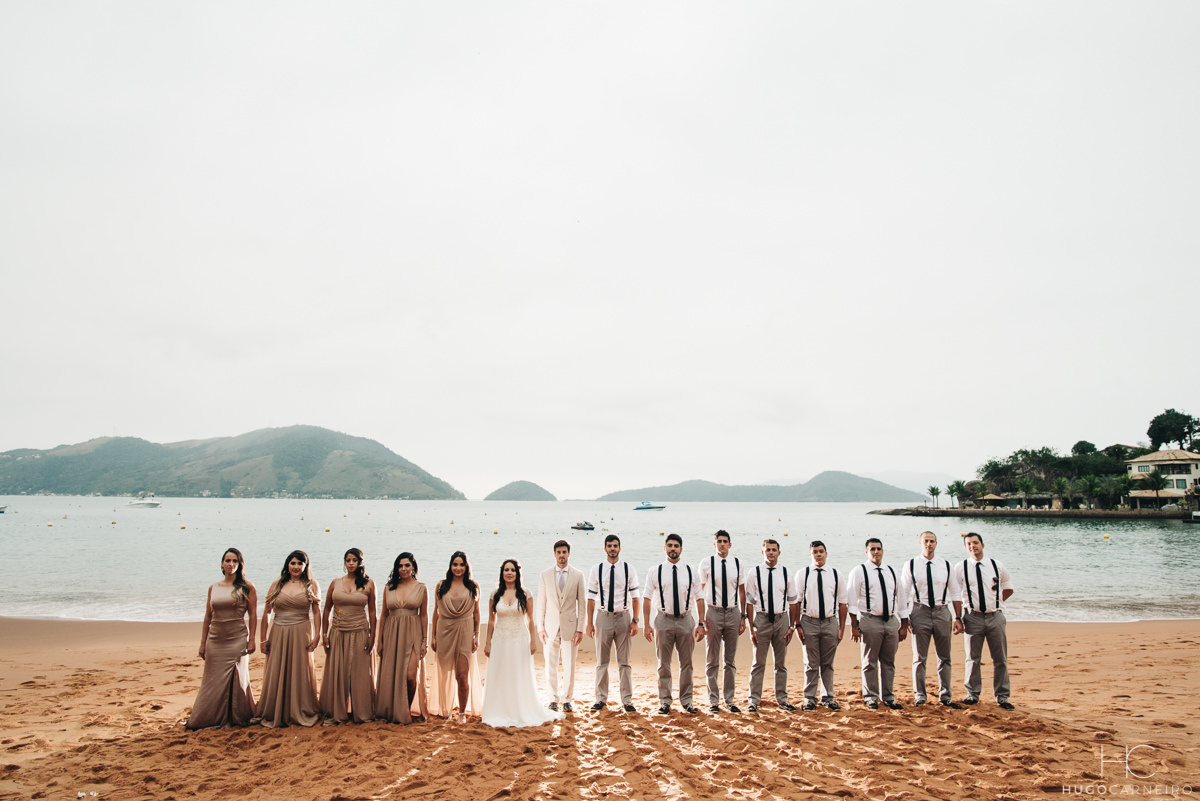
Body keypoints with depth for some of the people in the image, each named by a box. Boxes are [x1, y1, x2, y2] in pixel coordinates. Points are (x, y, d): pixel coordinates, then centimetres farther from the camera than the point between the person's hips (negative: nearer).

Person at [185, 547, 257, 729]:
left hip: (237, 640, -3)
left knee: (236, 679, 2)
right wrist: (202, 643, 9)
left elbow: (253, 615, -4)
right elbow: (208, 616, 12)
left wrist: (251, 640, -10)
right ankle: (210, 718, 19)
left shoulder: (246, 587, -2)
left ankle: (237, 718, 15)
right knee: (213, 680, 6)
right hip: (215, 641, 3)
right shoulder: (213, 588, 9)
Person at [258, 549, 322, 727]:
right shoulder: (277, 584, 4)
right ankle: (274, 715, 21)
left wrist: (317, 636, -6)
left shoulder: (311, 585, 2)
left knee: (300, 672, 4)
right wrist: (264, 638, 2)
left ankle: (303, 713, 19)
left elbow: (316, 612, 1)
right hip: (278, 633, 1)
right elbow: (266, 612, 5)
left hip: (301, 633, -1)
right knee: (276, 674, 6)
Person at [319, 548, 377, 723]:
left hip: (360, 633, -2)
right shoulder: (335, 583, 4)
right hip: (337, 634, 2)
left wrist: (372, 636, -3)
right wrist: (324, 634, 4)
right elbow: (327, 610, 9)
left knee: (359, 673, 5)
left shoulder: (368, 584, -1)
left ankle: (360, 712, 19)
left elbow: (372, 611, 1)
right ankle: (336, 712, 21)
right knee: (336, 673, 7)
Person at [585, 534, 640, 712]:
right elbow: (591, 598, 3)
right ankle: (601, 698, 19)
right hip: (603, 617, 0)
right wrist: (589, 623, 1)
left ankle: (627, 699, 15)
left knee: (624, 662, 5)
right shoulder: (596, 570, 2)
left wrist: (635, 621, -4)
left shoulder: (628, 569, 2)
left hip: (623, 617, 0)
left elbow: (635, 597, 3)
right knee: (602, 661, 7)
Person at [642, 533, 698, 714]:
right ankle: (664, 701, 18)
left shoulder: (690, 572, 5)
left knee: (686, 663, 8)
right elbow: (646, 599, 1)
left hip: (685, 620, 1)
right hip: (664, 620, -1)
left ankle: (686, 701, 20)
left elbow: (699, 598, 6)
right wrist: (647, 625, -4)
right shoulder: (655, 572, 1)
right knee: (664, 664, 6)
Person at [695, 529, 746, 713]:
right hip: (713, 612, -2)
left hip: (733, 613, 2)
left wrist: (743, 616, 7)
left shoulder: (737, 563, 4)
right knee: (712, 660, 4)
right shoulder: (706, 564, -3)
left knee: (730, 660, 9)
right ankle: (713, 701, 14)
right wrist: (701, 620, -7)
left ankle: (729, 700, 18)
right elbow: (699, 594, -2)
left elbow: (742, 591, 11)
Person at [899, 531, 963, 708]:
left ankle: (945, 696, 20)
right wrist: (905, 617, -5)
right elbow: (903, 594, 2)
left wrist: (958, 618, 3)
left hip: (942, 612, 2)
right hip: (920, 612, -2)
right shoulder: (910, 565, 1)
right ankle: (919, 696, 14)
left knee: (944, 657, 9)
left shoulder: (946, 566, 7)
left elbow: (956, 593, 9)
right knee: (919, 657, 3)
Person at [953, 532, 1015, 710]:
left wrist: (997, 601, 7)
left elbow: (1008, 587, 20)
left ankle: (1002, 696, 17)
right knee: (973, 658, 6)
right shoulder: (960, 568, 0)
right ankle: (973, 694, 17)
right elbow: (956, 595, 2)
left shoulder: (996, 566, 5)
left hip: (995, 616, 1)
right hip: (973, 617, -1)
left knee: (1000, 659, 6)